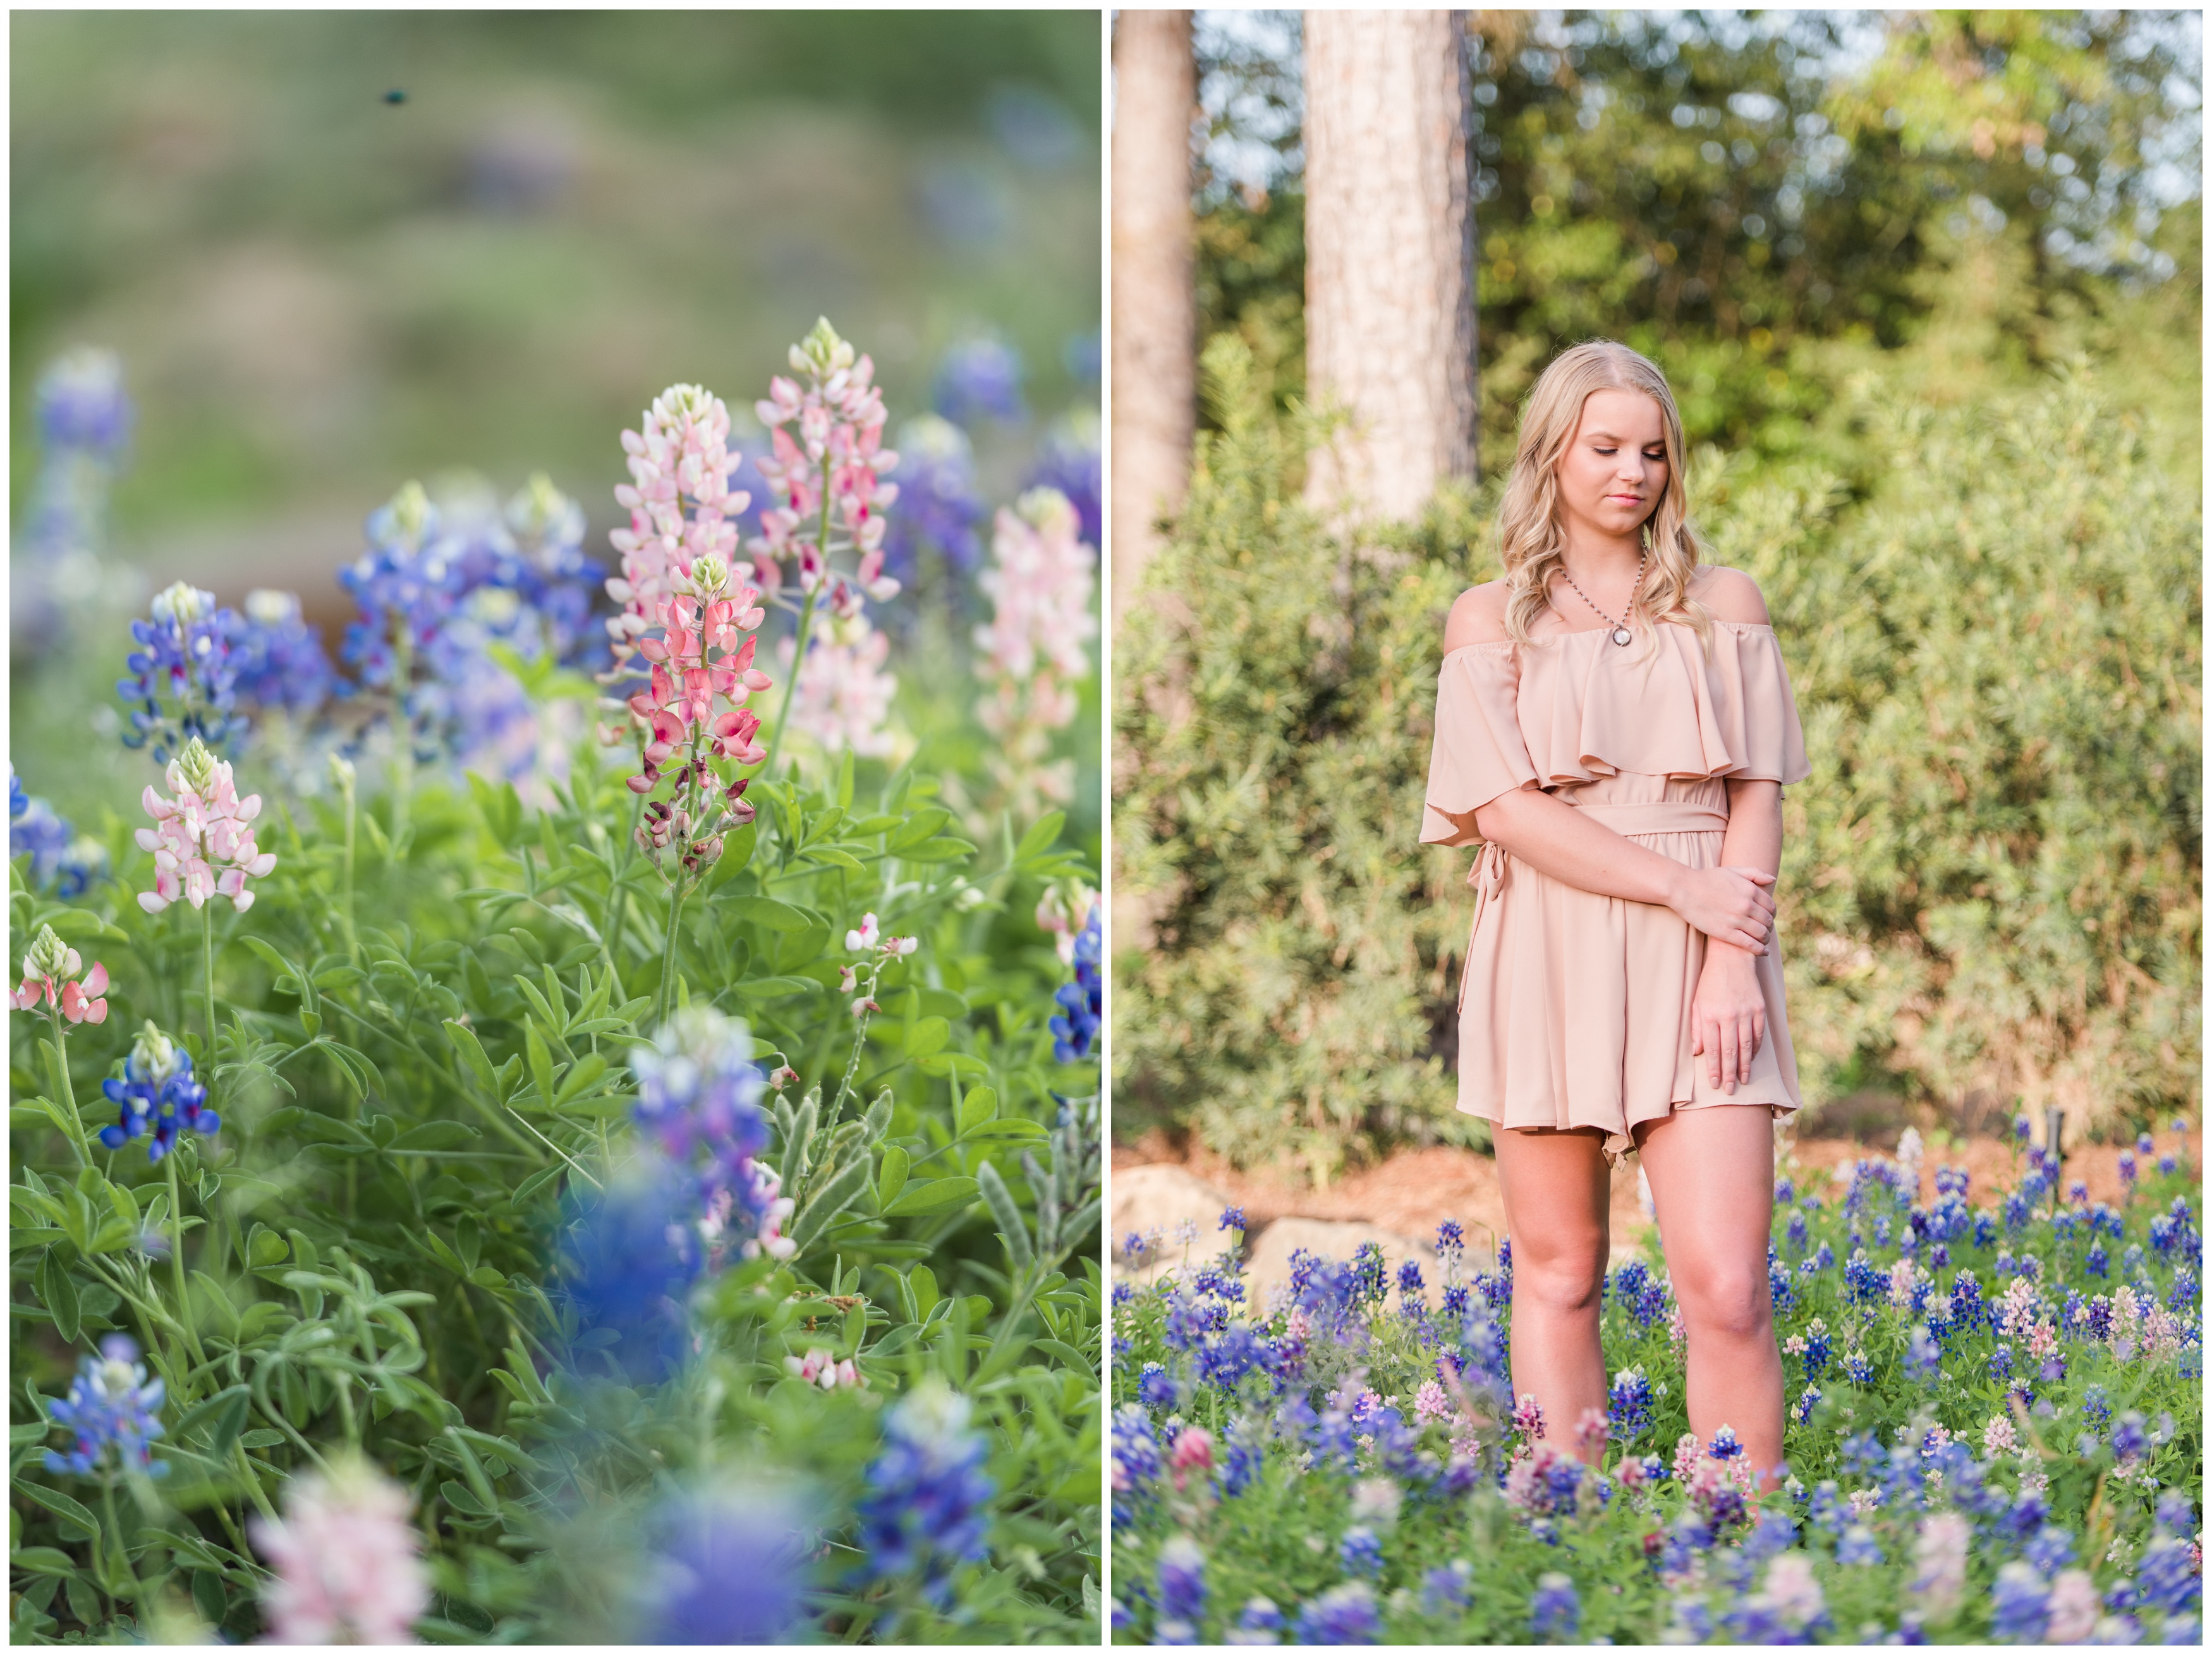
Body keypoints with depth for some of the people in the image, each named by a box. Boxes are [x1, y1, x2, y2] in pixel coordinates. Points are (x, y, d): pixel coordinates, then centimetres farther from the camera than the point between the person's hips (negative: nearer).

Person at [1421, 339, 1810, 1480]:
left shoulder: (1724, 605, 12)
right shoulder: (1490, 619, 7)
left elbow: (1757, 795, 5)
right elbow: (1505, 806, -4)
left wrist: (1733, 960, -9)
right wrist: (1682, 887, -12)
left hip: (1698, 965, 0)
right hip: (1549, 958, 0)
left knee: (1726, 1288, -10)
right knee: (1559, 1273, 4)